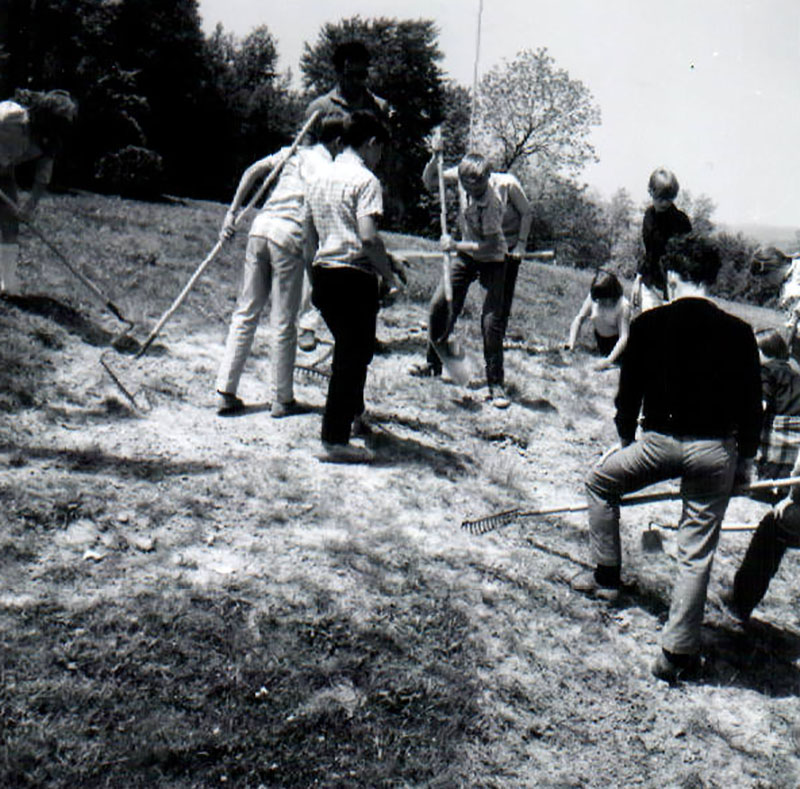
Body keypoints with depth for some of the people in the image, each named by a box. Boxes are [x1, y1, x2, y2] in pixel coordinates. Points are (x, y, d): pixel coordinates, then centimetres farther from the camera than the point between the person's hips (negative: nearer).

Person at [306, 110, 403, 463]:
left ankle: (353, 415, 40)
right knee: (353, 354, -3)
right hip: (354, 277, -8)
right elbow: (368, 237, -21)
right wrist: (388, 273, -9)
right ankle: (335, 440, -2)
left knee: (349, 348, 24)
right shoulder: (365, 179, -10)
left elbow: (312, 232, 20)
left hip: (323, 273, 9)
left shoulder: (322, 177, 16)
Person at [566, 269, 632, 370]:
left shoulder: (623, 306, -34)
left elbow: (624, 337, -35)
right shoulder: (592, 298, -25)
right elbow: (579, 318, -18)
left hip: (617, 339, -4)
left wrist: (609, 360, -44)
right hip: (600, 337, 4)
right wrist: (571, 342, -31)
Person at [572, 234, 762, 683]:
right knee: (697, 553, 8)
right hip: (716, 450, 1)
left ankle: (607, 578, 33)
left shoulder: (649, 324, -1)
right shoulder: (738, 333, 1)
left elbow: (630, 391, 6)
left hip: (660, 442, -1)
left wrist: (626, 440, 22)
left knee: (601, 481, 27)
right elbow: (752, 403, 5)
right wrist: (746, 459, 18)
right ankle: (679, 654, 13)